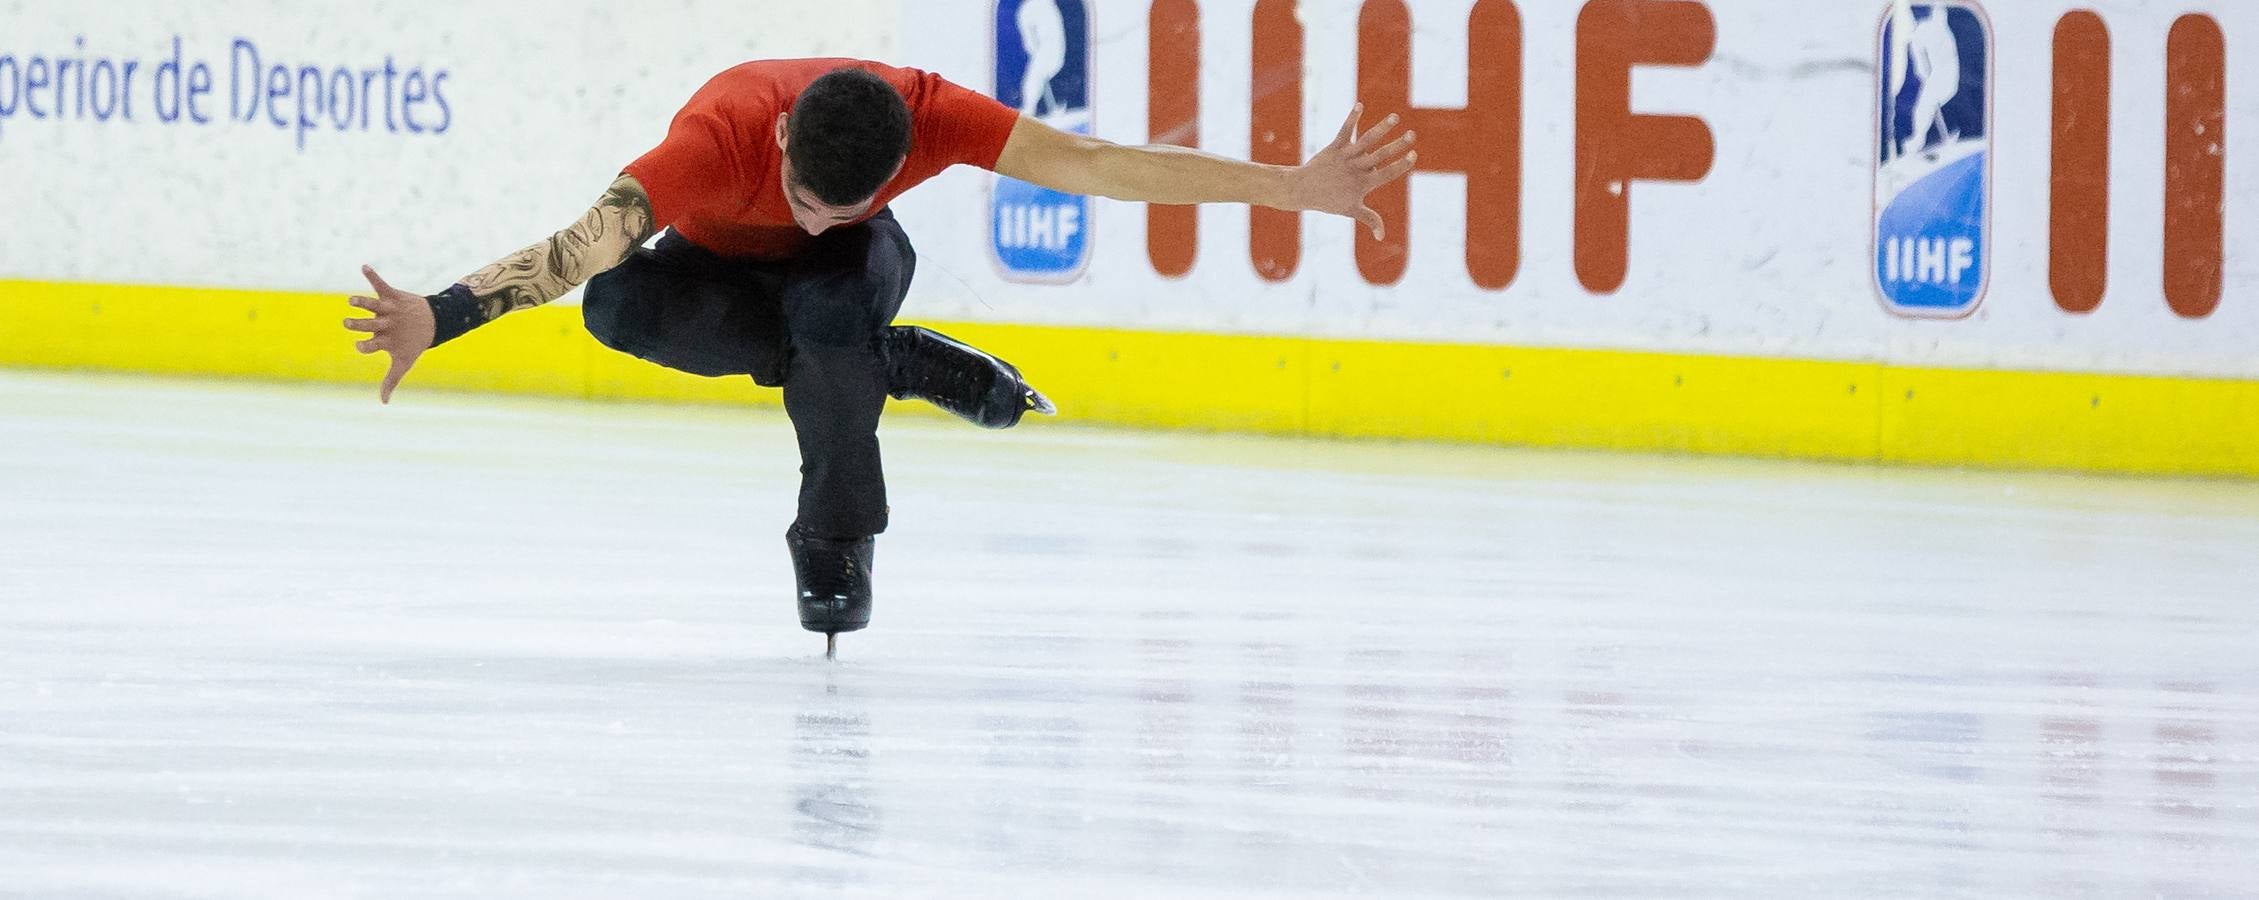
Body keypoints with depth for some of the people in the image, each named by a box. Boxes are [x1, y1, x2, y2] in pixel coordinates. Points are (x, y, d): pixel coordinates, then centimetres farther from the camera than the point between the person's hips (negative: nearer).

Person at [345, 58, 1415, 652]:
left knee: (826, 309, -38)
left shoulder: (926, 114, -35)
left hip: (854, 271, 0)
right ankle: (890, 364, -17)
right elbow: (584, 246, -49)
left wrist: (1292, 189, -40)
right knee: (620, 306, -35)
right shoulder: (722, 132, -41)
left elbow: (1097, 165, -36)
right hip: (724, 266, 0)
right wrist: (440, 316, -64)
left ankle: (836, 547, -17)